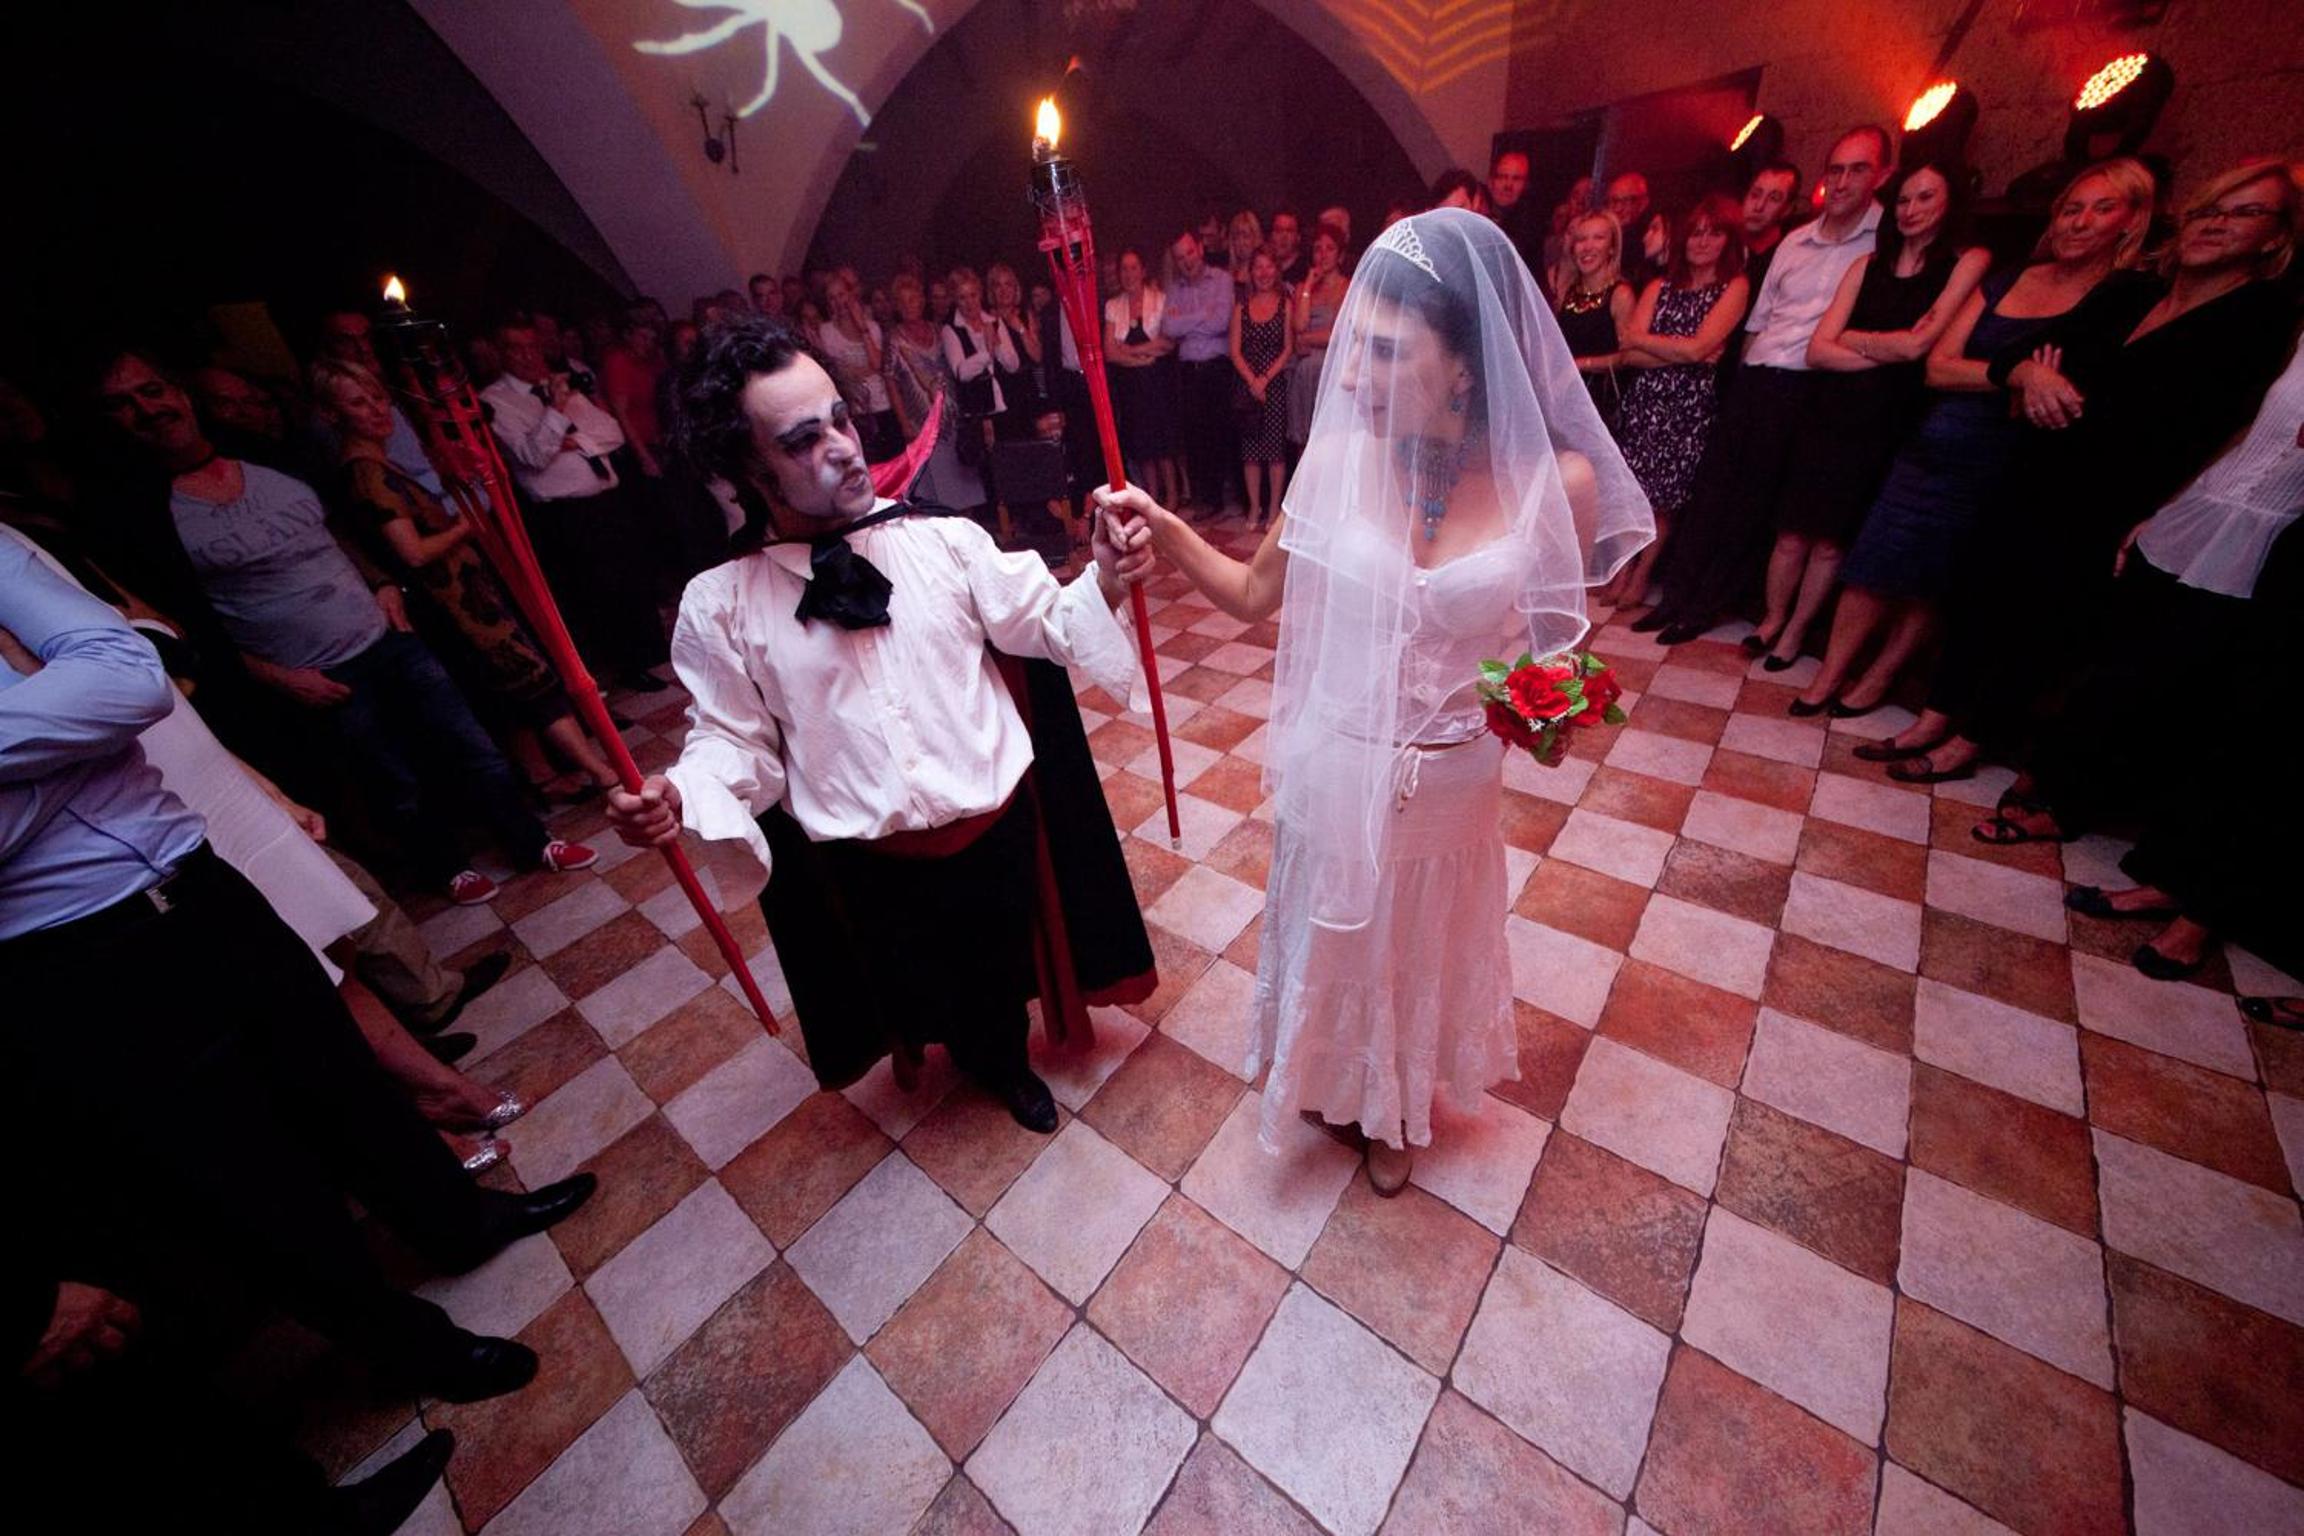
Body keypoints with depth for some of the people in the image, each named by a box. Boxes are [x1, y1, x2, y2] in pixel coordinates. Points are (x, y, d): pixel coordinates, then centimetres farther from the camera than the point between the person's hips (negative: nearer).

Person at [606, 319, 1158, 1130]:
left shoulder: (942, 540, -11)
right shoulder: (719, 603, -8)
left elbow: (1040, 622, -6)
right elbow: (733, 736, -1)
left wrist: (1101, 582, -24)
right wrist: (681, 794, -21)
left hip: (997, 830, 0)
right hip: (869, 870, 1)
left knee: (1002, 974, 26)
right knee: (917, 995, 27)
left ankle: (1004, 1058, 63)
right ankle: (973, 1051, 64)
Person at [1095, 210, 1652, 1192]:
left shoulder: (1555, 481, -14)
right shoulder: (1338, 455, -14)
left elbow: (1550, 643, 1)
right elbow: (1254, 595, -3)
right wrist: (1168, 534, -18)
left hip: (1450, 779, 1)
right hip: (1331, 765, 0)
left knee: (1422, 945, 26)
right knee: (1332, 936, 23)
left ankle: (1397, 1109, 61)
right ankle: (1332, 1077, 60)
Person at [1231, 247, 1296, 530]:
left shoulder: (1286, 304, 4)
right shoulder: (1241, 307, 11)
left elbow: (1288, 349, 0)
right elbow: (1236, 351, 5)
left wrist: (1266, 378, -10)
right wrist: (1252, 380, -9)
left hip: (1276, 383, -2)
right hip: (1248, 385, 2)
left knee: (1275, 448, -5)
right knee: (1250, 448, 1)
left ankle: (1274, 508, 3)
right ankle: (1254, 507, 10)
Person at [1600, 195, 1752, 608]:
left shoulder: (1735, 287, 1)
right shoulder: (1659, 287, 12)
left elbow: (1698, 347, -12)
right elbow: (1630, 356, 0)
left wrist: (1638, 339, -3)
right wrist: (1682, 353, -12)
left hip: (1690, 407, -3)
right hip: (1644, 400, 3)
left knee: (1664, 496, -1)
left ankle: (1641, 574, 12)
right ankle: (1622, 568, 10)